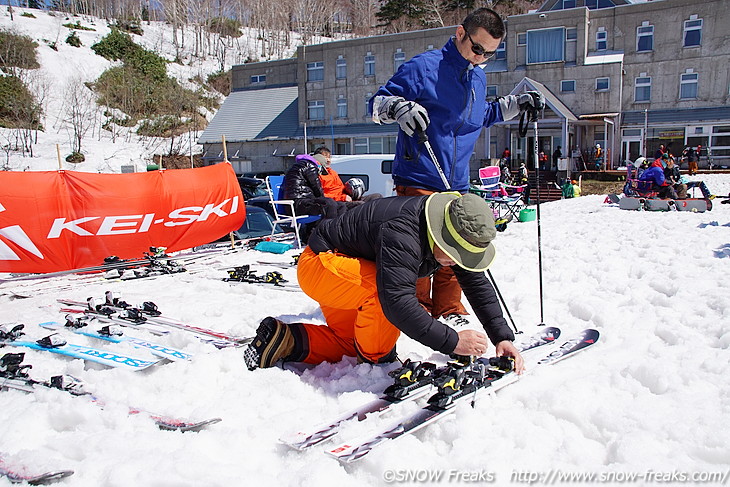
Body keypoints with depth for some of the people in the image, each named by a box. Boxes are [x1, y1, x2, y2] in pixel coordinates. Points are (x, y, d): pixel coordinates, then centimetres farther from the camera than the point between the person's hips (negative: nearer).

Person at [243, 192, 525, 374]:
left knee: (350, 346, 11)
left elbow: (478, 284, -4)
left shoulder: (459, 236, -10)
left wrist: (502, 336, -13)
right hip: (320, 263, -9)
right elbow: (398, 302, -45)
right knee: (386, 288, -35)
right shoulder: (402, 233, -38)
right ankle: (375, 360, -11)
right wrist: (452, 341, -40)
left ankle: (284, 339, 14)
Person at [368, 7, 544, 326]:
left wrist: (516, 104, 24)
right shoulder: (423, 67, -8)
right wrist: (399, 107, -30)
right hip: (418, 182, -7)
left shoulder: (478, 78, 16)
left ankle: (449, 311, 24)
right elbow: (378, 102, -8)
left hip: (456, 184, 7)